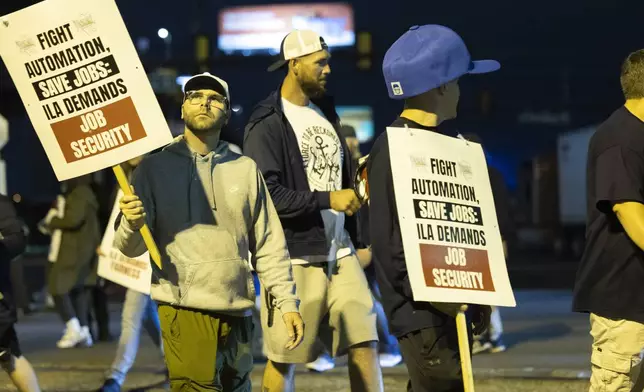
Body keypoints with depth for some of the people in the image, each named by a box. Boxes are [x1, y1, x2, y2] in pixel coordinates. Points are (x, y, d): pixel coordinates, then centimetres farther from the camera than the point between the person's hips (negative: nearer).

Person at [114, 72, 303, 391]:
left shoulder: (245, 169, 12)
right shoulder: (154, 167, 4)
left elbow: (269, 244, 14)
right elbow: (131, 248, -1)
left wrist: (287, 302, 6)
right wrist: (133, 224, -23)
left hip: (236, 312, 4)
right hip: (183, 309, -4)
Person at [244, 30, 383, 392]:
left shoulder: (326, 113, 16)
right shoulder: (266, 125, -9)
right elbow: (266, 194, -19)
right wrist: (327, 199, -20)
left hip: (340, 253, 6)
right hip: (294, 257, -6)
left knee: (365, 343, 0)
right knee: (284, 359, 2)